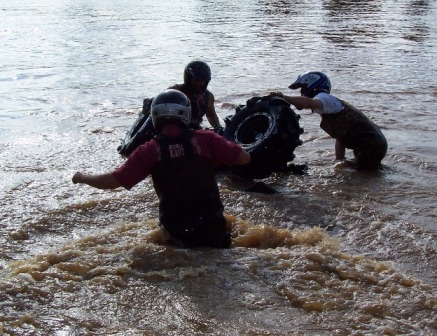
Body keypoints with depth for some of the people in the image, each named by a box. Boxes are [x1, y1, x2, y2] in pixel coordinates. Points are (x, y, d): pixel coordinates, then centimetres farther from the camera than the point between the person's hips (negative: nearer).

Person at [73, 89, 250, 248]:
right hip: (212, 228, 1)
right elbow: (244, 158, -4)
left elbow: (112, 181, -8)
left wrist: (82, 177, 11)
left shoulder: (150, 151, -9)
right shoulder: (205, 139, -8)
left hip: (177, 234, -1)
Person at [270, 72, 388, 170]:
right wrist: (339, 162, 21)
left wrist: (284, 97, -36)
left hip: (371, 146, -10)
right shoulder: (330, 107, 22)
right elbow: (340, 138, 23)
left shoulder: (325, 98, -10)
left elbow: (309, 103, -36)